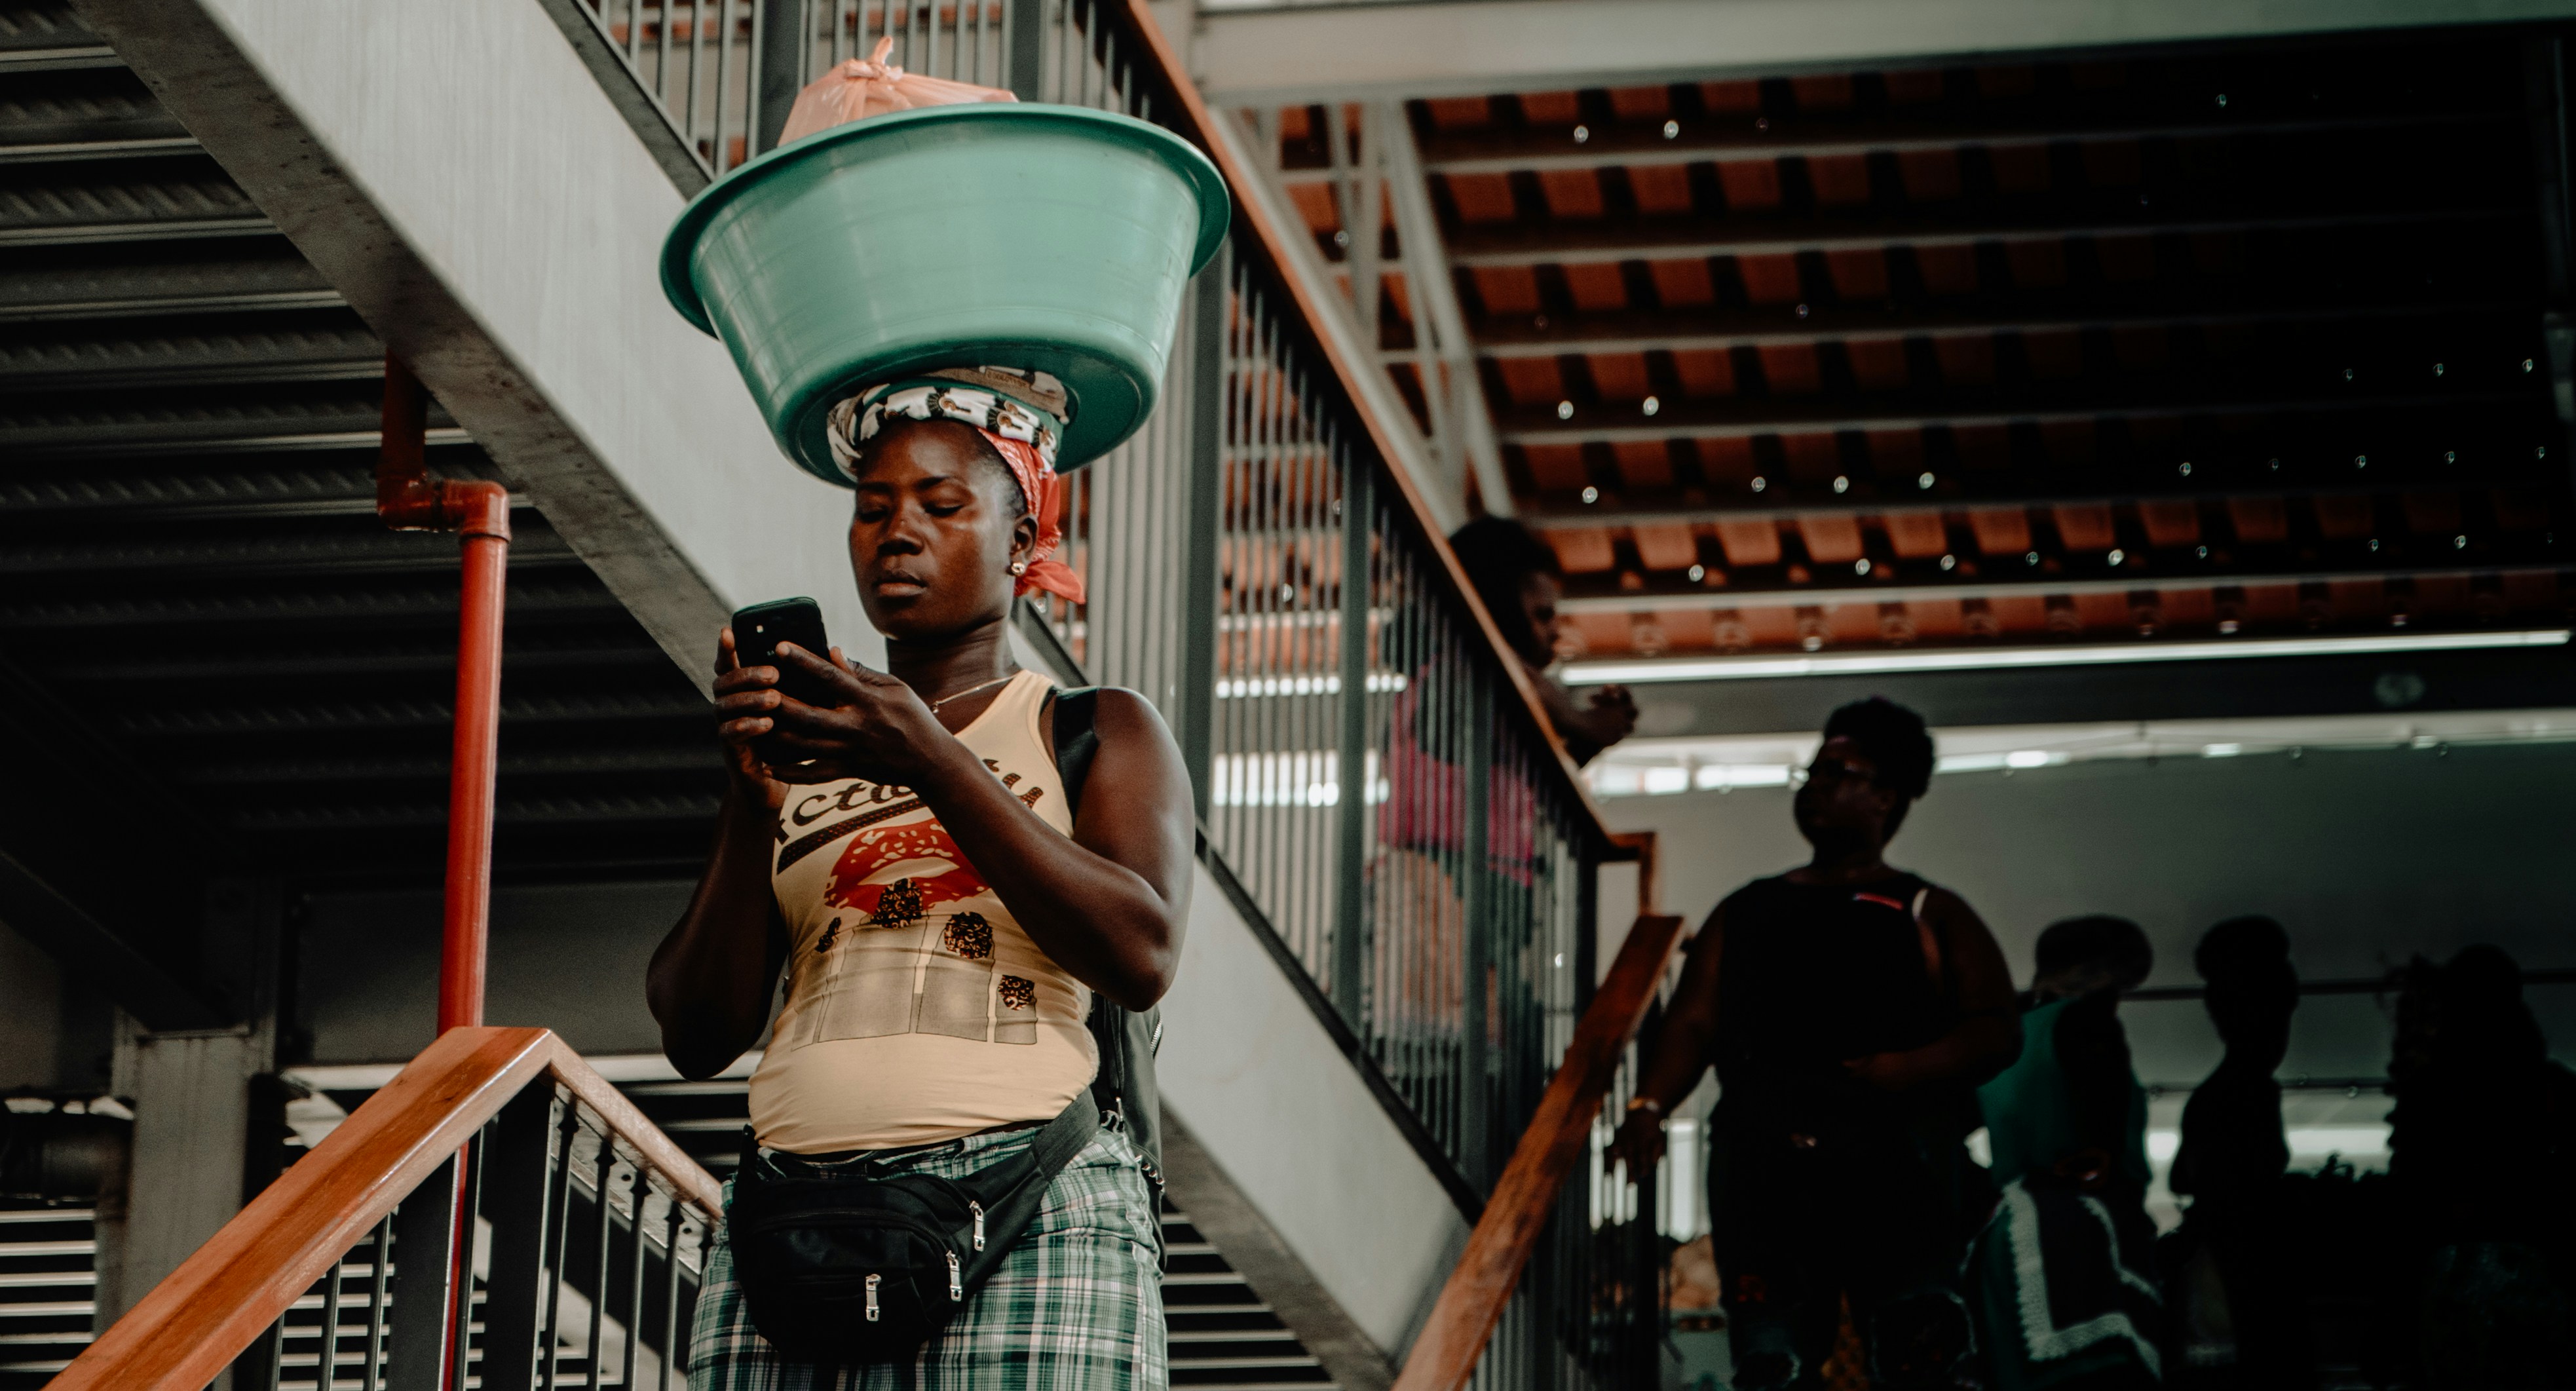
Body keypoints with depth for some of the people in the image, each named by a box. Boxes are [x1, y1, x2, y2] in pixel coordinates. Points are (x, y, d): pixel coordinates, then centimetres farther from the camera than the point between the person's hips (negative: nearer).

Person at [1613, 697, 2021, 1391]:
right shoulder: (1748, 911, 25)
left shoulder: (1929, 915, 18)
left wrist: (1916, 1067, -13)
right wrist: (1649, 1107, -5)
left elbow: (1997, 1031, 7)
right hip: (1766, 1156, 2)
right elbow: (1693, 1021, 14)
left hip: (1897, 1151, -2)